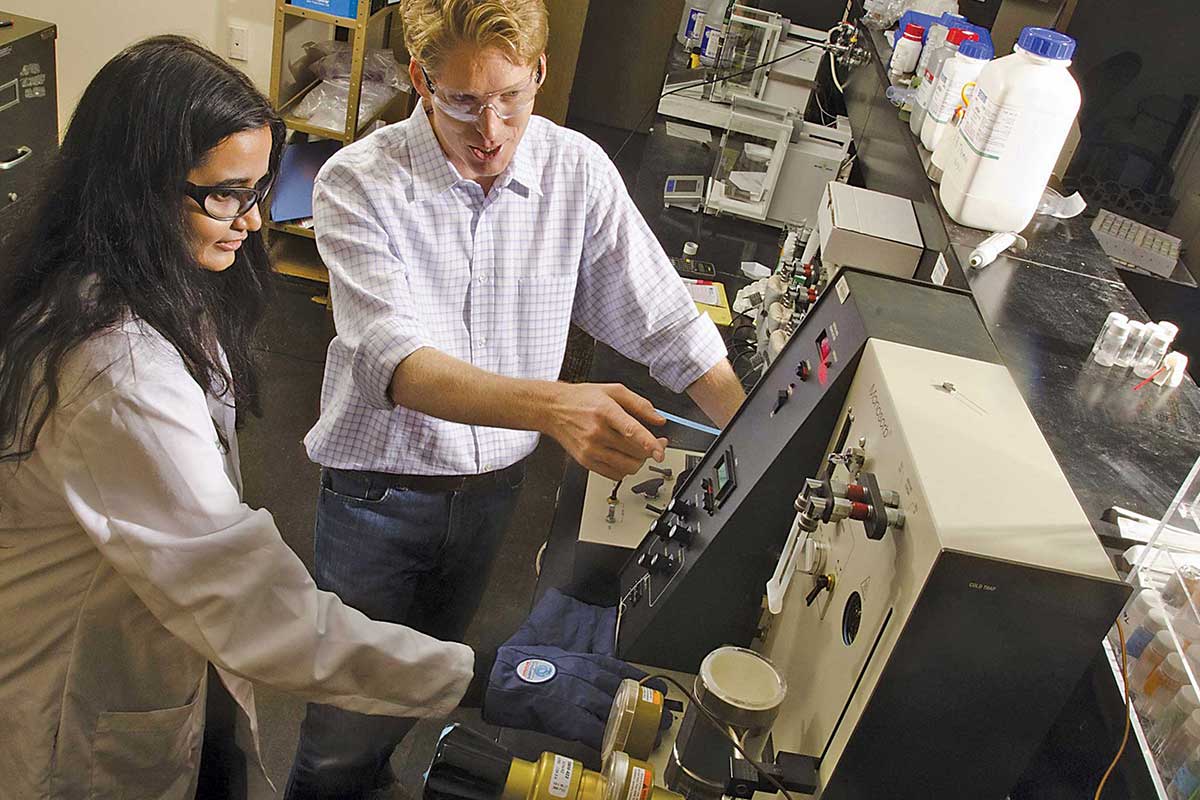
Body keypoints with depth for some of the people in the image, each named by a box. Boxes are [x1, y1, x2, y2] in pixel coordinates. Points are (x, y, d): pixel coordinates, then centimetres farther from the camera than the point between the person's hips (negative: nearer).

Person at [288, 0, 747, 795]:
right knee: (351, 716, 9)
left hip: (496, 484, 4)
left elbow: (668, 321, -6)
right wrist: (554, 406, -49)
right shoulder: (358, 183, -20)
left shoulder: (578, 170, -10)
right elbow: (396, 361, -32)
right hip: (379, 486, -3)